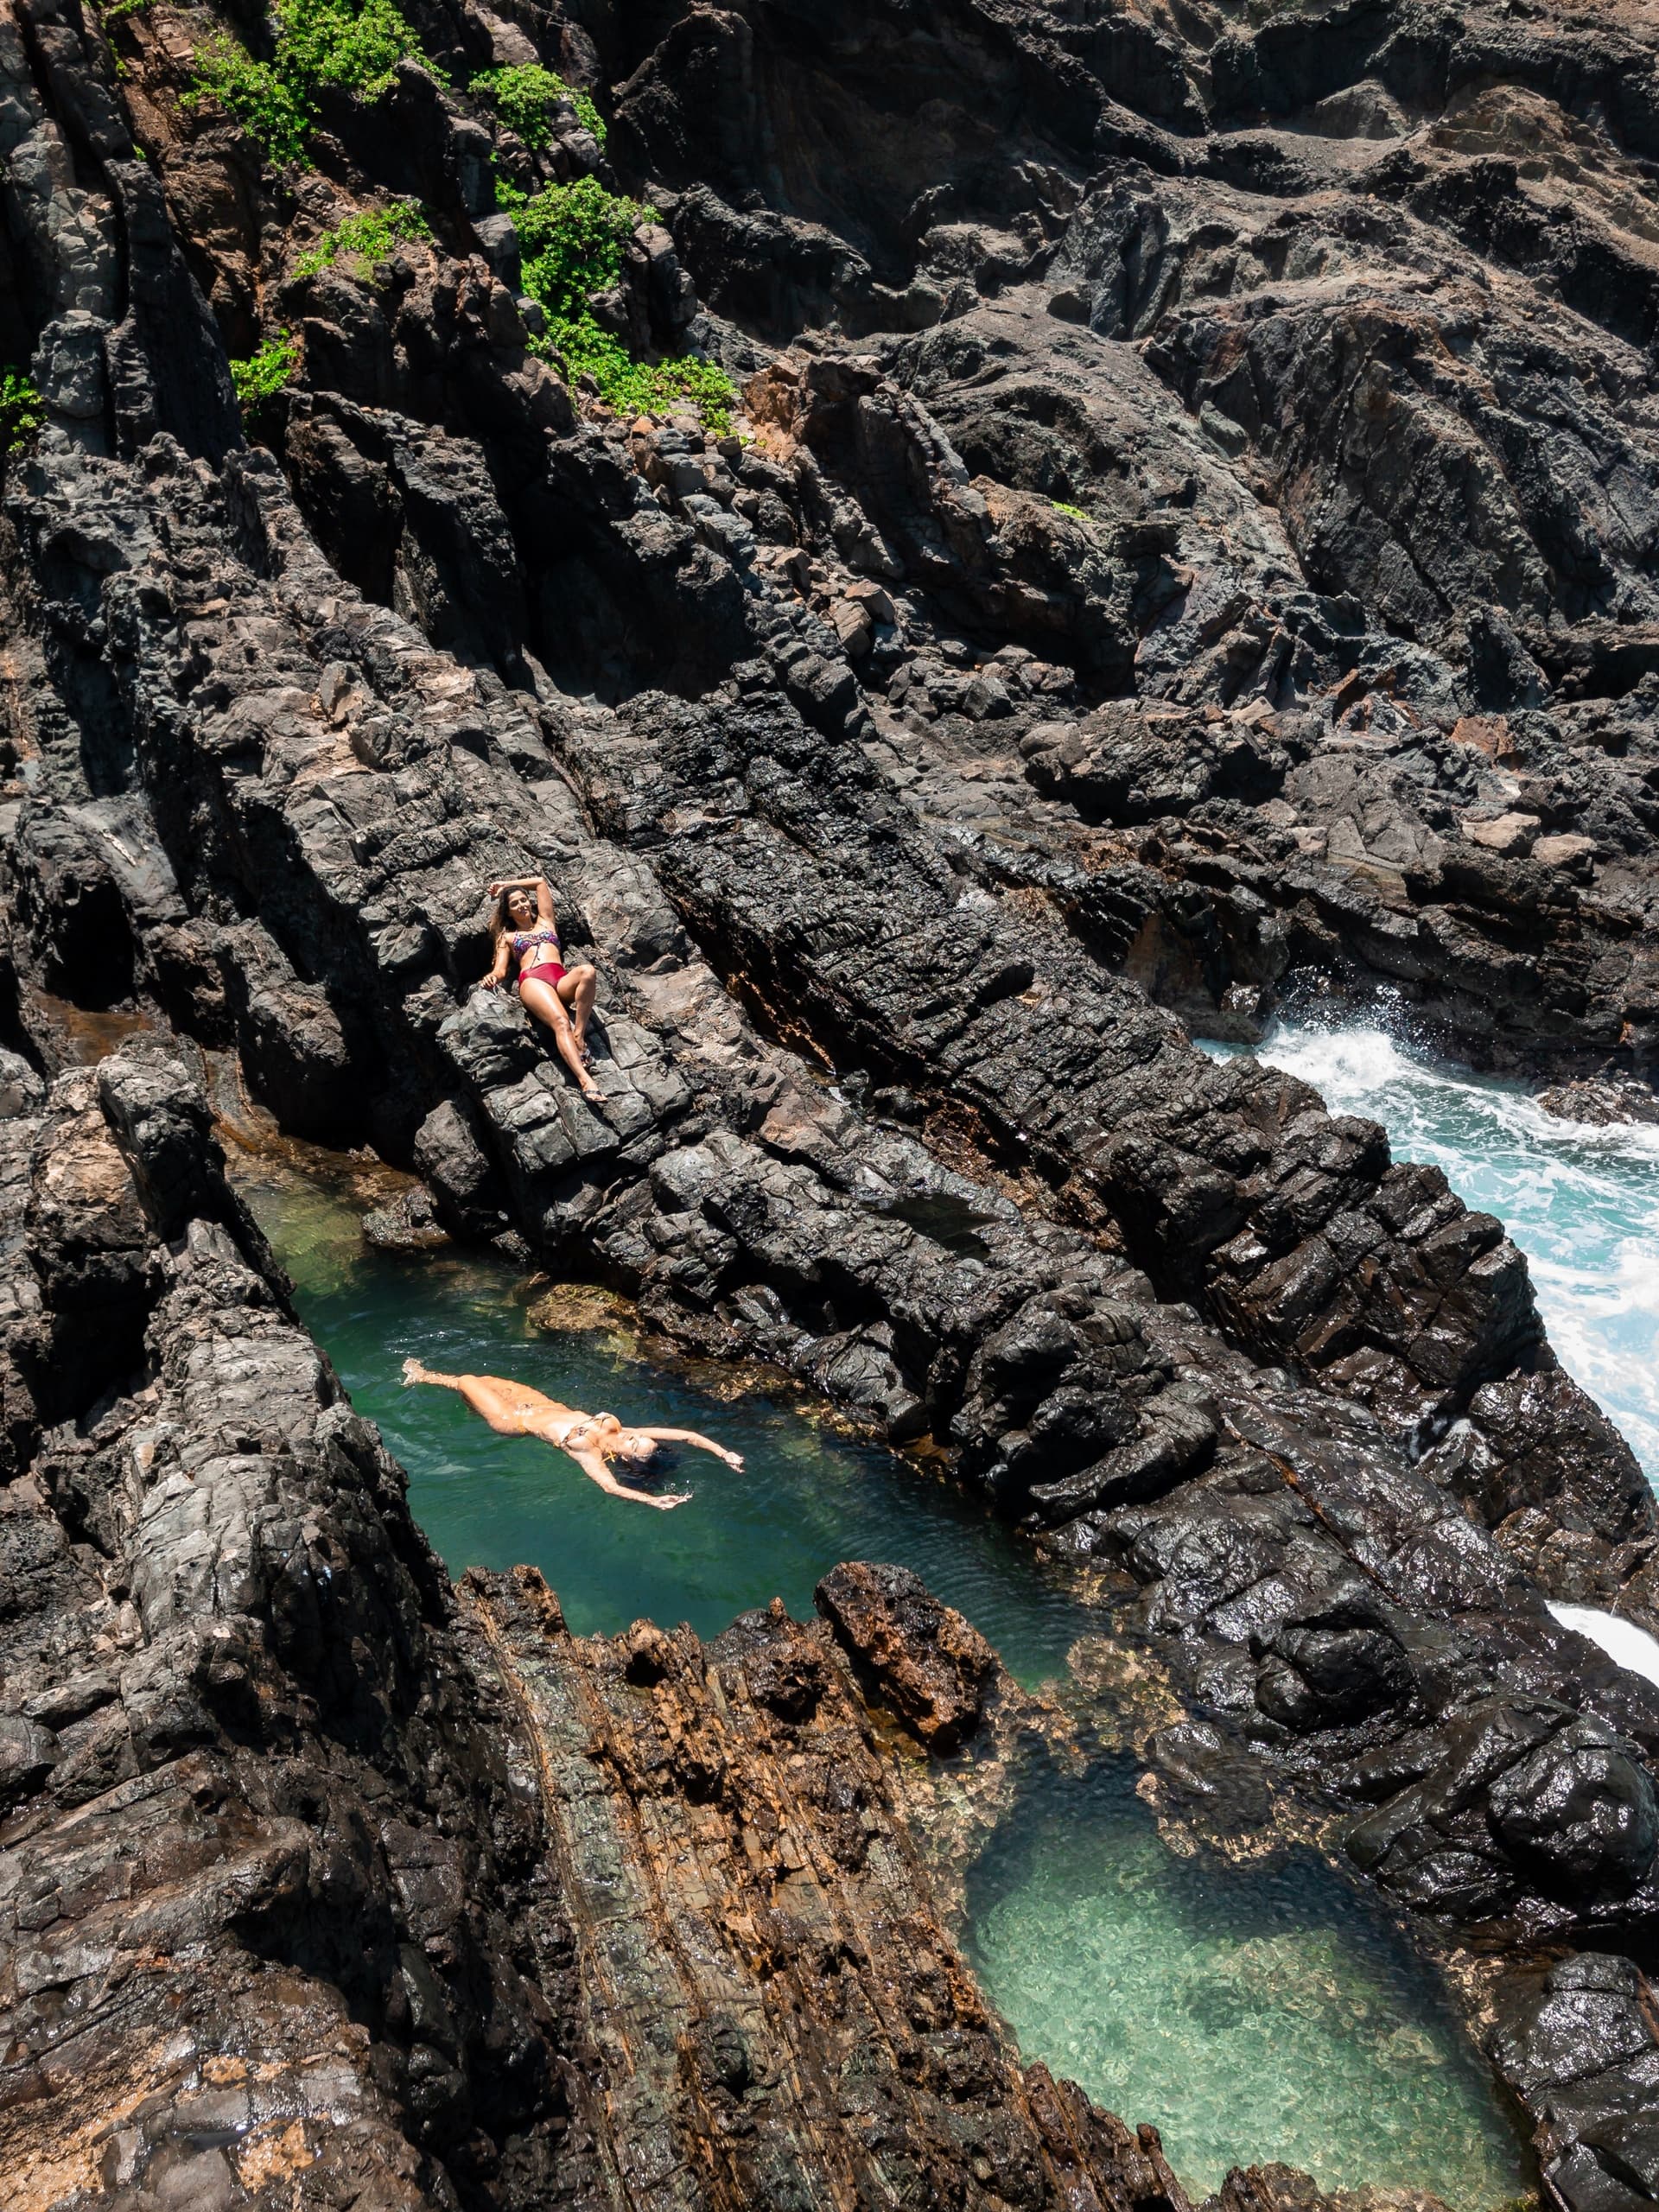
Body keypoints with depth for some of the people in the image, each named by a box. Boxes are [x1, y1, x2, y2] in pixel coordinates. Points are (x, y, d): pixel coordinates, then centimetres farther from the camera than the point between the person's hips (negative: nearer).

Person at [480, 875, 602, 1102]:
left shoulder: (544, 922, 35)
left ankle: (579, 1036, -34)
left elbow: (541, 882, 39)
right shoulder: (507, 937, 30)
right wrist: (492, 977, -7)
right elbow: (500, 969, 17)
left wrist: (507, 884, 45)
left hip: (562, 979, 3)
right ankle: (585, 1080, -56)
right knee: (561, 1022, -35)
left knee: (587, 972, -36)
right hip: (532, 980, -3)